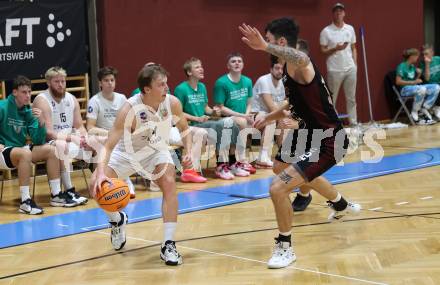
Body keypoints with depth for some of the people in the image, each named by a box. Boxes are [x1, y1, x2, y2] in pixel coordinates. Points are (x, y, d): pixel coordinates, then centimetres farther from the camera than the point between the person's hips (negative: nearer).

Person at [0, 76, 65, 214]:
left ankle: (56, 195, -4)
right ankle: (25, 202, -33)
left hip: (20, 149, 7)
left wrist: (41, 122, -14)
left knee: (50, 149, -8)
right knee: (25, 153, -35)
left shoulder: (29, 111, 3)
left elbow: (38, 141, 0)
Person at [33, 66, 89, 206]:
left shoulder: (72, 99, 7)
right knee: (62, 145, -40)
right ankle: (69, 192, -37)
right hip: (49, 143, -7)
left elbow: (79, 126, 8)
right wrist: (72, 138, -30)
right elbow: (48, 133, -22)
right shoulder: (42, 100, -15)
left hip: (70, 141, 7)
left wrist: (86, 138, -15)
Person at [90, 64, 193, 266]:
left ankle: (168, 245, -18)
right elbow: (108, 146, -36)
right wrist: (100, 172, -52)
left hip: (156, 151, 2)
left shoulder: (172, 103, -23)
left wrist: (188, 151, -16)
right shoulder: (129, 109, -34)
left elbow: (184, 128, 0)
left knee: (169, 183, -24)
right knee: (97, 186, -14)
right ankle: (117, 220, 19)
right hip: (127, 153, -1)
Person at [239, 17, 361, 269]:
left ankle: (285, 248, 3)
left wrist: (265, 47, -66)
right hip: (312, 133, 11)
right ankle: (342, 205, 57)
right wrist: (270, 118, 24)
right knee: (281, 167, 37)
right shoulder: (289, 69, 6)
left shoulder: (299, 67, -25)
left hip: (329, 141, -11)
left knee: (278, 188, -21)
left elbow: (301, 58, -54)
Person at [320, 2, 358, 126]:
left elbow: (353, 48, 14)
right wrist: (336, 48, -21)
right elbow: (323, 51, -5)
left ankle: (353, 122, 14)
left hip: (350, 69, 4)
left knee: (351, 98, 8)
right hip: (334, 70, -4)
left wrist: (355, 64, 6)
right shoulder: (326, 31, -6)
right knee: (332, 99, 2)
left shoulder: (350, 29, 8)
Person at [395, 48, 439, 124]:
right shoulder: (402, 66, -9)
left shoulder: (412, 66, 16)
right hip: (405, 89, -8)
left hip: (415, 87, 8)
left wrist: (418, 74, 1)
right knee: (422, 89, -40)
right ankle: (414, 113, -24)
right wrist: (413, 82, -17)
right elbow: (398, 82, -17)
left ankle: (423, 110, -10)